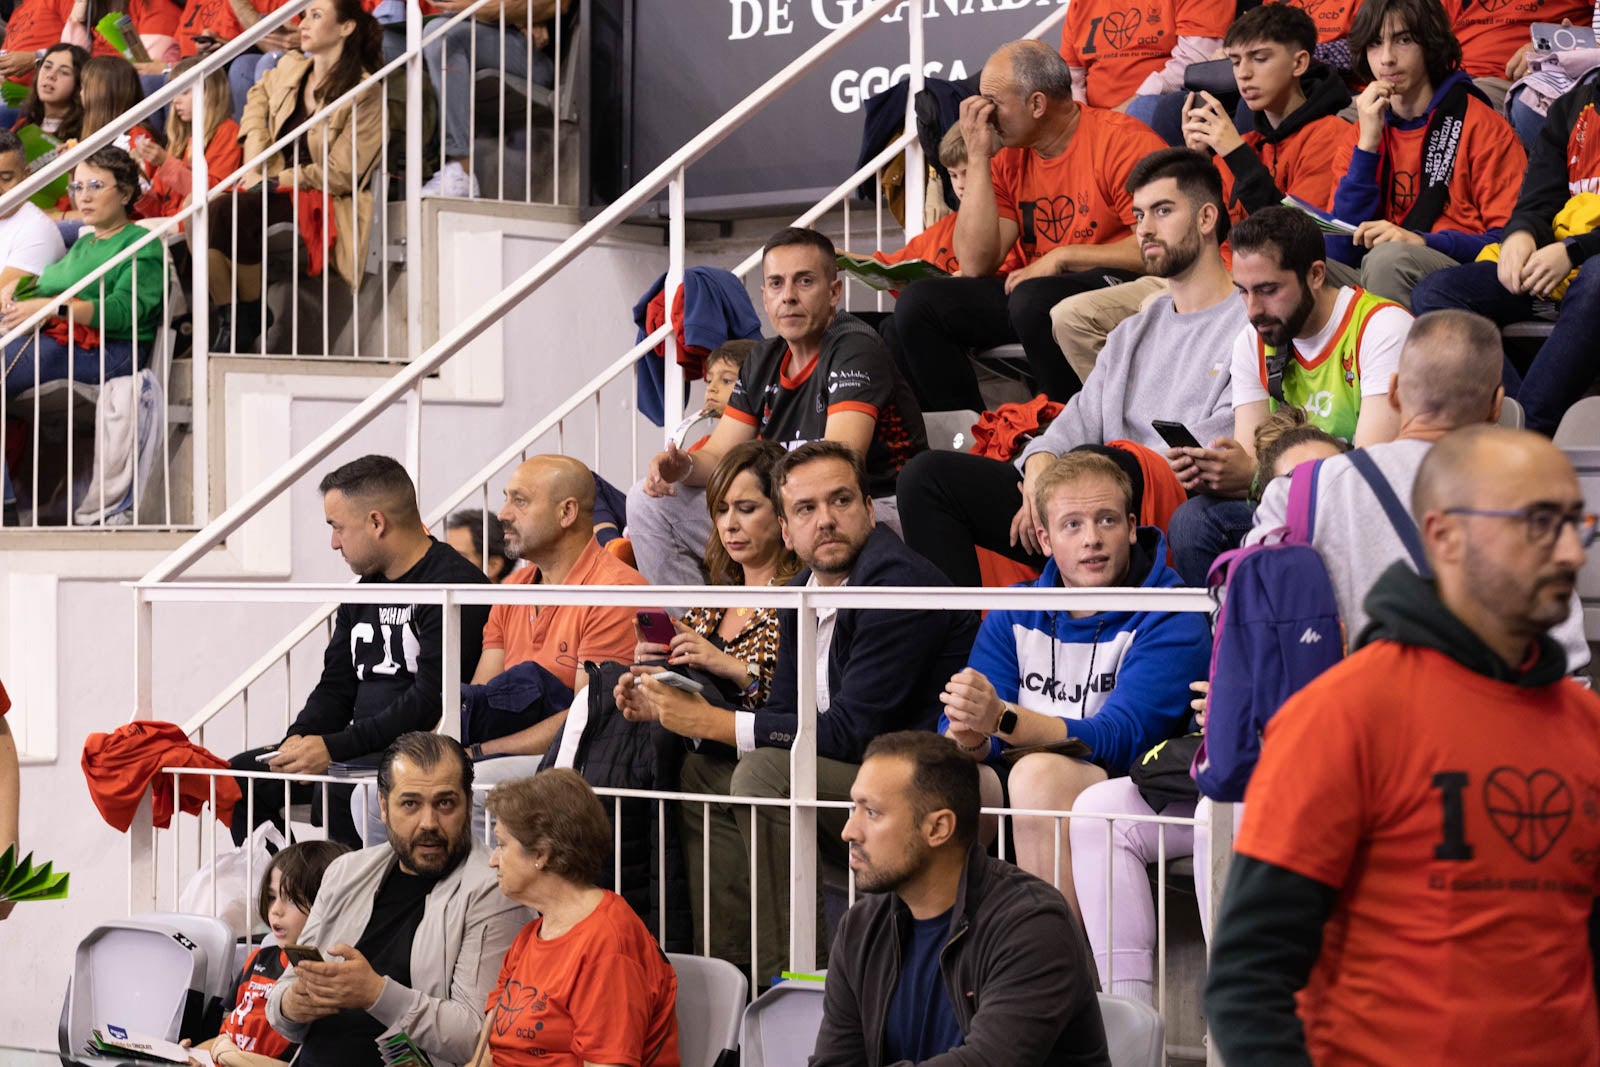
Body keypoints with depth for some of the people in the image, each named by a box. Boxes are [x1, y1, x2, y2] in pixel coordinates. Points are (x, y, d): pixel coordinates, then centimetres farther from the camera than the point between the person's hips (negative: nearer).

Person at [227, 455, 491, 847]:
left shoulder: (455, 584, -12)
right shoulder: (364, 592, 19)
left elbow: (431, 701, -20)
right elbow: (336, 686, 19)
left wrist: (334, 747, -22)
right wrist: (300, 738, -3)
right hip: (361, 749, 9)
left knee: (336, 790, -34)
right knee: (240, 774, 1)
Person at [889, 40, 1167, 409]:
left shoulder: (1120, 140, -9)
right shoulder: (1009, 157, 9)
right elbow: (976, 265, -1)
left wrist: (1061, 257, -15)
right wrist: (978, 157, -3)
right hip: (1033, 288, 7)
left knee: (1034, 300, -36)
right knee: (918, 303, -8)